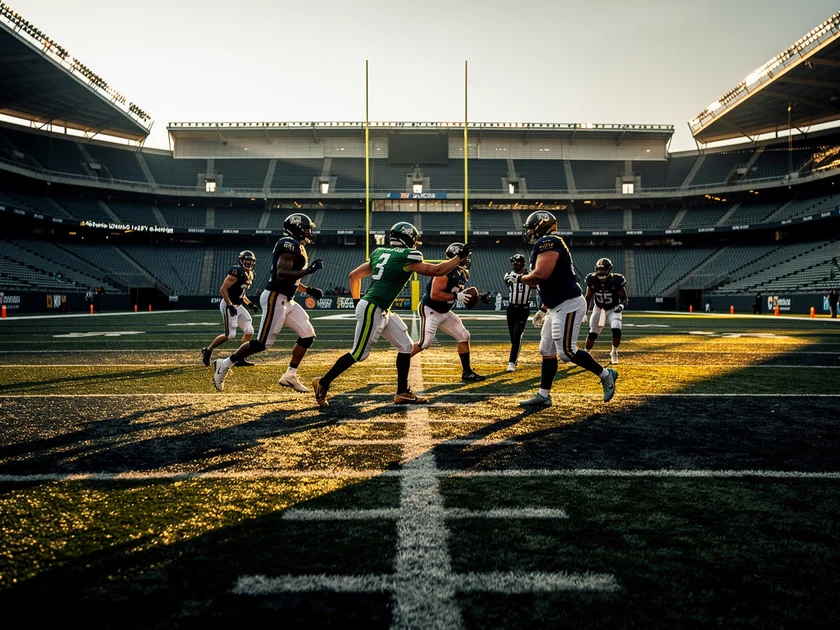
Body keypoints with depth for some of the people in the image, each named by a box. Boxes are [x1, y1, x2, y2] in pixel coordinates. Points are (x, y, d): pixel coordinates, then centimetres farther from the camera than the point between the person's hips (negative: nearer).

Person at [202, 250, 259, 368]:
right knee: (230, 334, -10)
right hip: (228, 305, -9)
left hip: (238, 306, 9)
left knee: (249, 331, 3)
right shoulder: (237, 272, -16)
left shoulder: (250, 275, 12)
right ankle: (207, 351, 9)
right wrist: (230, 305, -25)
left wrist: (249, 303, 9)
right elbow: (223, 289, -20)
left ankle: (240, 359, 9)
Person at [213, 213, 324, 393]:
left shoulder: (299, 248, 18)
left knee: (308, 335, 5)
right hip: (275, 298, -10)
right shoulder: (290, 244, -13)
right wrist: (308, 270, -25)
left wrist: (308, 289, 13)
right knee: (263, 343, -7)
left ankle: (290, 376, 10)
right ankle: (225, 364, 7)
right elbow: (282, 275, -24)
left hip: (287, 301, 10)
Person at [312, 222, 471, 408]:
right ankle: (323, 383, 10)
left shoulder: (380, 253, 14)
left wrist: (357, 301, 22)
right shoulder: (406, 256, -10)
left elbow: (354, 275, 16)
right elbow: (437, 271, -7)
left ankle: (403, 392, 17)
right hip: (372, 310, -10)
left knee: (406, 346, 11)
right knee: (358, 354, -2)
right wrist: (460, 257, 2)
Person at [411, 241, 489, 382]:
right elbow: (434, 294, -30)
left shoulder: (464, 273, 4)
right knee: (425, 343, -15)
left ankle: (467, 372, 14)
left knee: (464, 337, 6)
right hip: (429, 310, -9)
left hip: (444, 312, 9)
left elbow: (460, 293, 18)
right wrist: (456, 297, -29)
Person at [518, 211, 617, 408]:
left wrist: (524, 278, -6)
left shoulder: (547, 242, -13)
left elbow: (541, 274, -27)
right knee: (547, 351, 11)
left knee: (566, 351, -9)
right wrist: (543, 309, 25)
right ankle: (543, 395, 16)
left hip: (568, 305, -11)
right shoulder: (548, 244, 18)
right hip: (557, 307, 11)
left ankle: (606, 375, 8)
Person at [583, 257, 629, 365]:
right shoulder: (592, 280, -16)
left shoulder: (616, 281, -24)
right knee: (592, 334, -1)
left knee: (616, 330, -22)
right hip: (598, 309, 2)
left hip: (613, 309, -2)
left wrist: (621, 305, -36)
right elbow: (588, 298, 0)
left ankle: (614, 353, 3)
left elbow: (625, 299, -14)